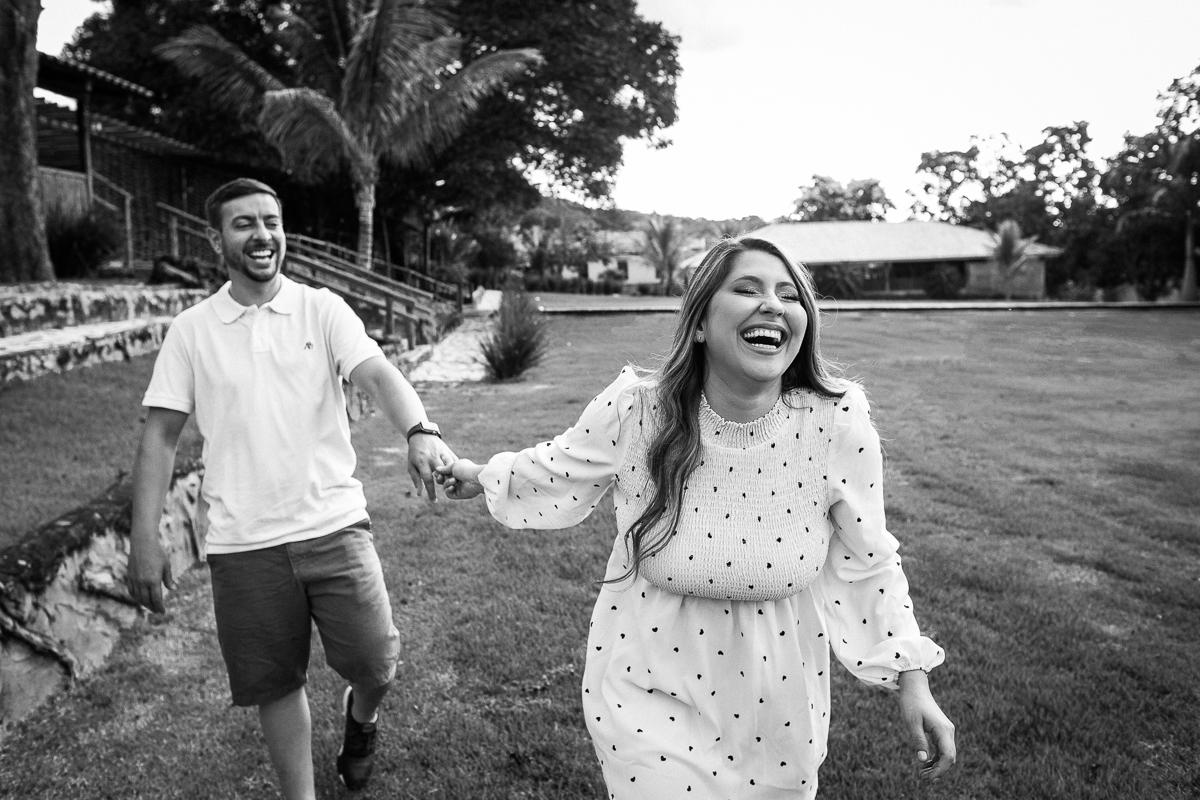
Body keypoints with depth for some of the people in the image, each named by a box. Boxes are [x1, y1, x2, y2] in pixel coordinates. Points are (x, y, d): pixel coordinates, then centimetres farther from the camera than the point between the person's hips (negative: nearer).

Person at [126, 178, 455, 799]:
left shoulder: (322, 309, 0)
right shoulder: (190, 330, 3)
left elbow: (378, 375, -15)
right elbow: (160, 434, 4)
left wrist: (420, 431, -36)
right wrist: (143, 539, -2)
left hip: (334, 525, -1)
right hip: (242, 543, 1)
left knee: (375, 665, 4)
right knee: (276, 683, 12)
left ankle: (360, 719, 40)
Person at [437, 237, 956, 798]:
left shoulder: (838, 426, -19)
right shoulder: (635, 409, -20)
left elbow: (866, 565, -6)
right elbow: (558, 471, 2)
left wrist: (911, 681, -7)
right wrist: (483, 477, 15)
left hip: (778, 703, 2)